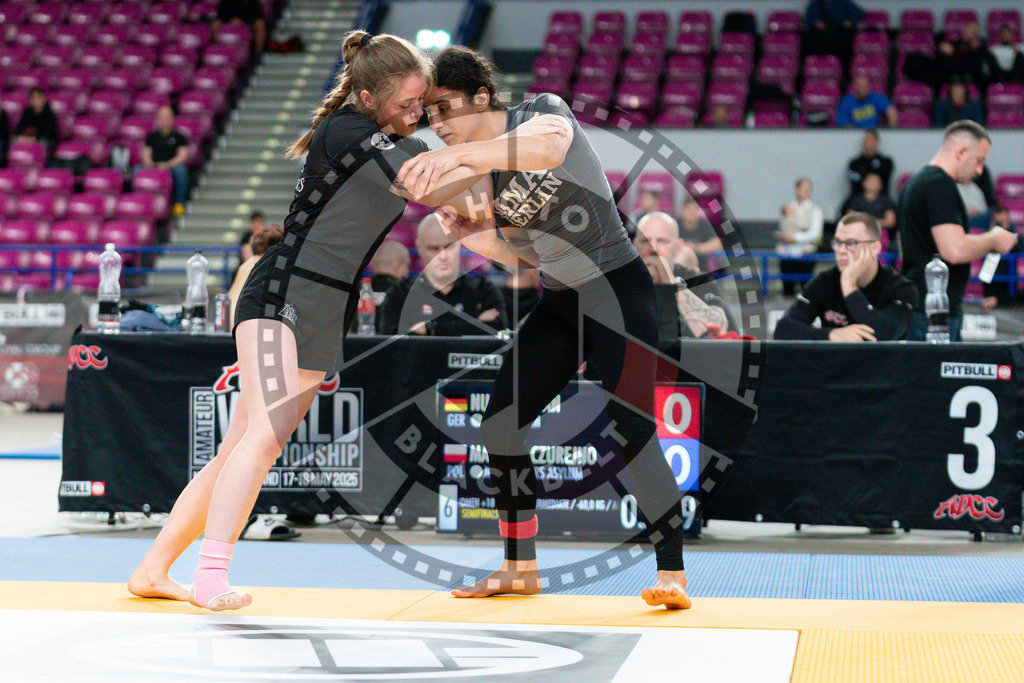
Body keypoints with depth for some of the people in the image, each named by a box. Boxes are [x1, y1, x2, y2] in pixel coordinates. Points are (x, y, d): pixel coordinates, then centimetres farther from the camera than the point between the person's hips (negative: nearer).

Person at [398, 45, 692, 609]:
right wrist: (469, 235, -10)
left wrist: (456, 155, -53)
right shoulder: (471, 170, 4)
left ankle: (672, 573, -10)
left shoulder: (542, 111, -15)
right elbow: (523, 254, 9)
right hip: (559, 303, 8)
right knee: (500, 424, 3)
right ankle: (520, 567, 16)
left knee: (631, 433, -19)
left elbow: (550, 146, -43)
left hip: (620, 291, -8)